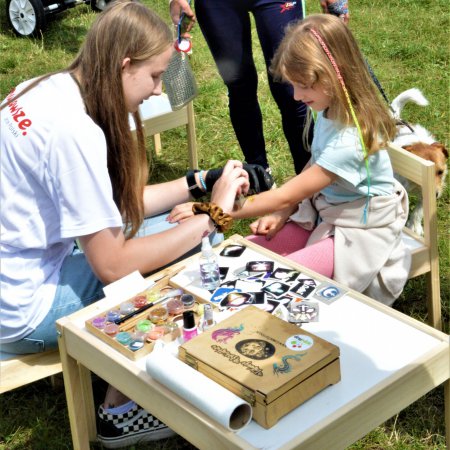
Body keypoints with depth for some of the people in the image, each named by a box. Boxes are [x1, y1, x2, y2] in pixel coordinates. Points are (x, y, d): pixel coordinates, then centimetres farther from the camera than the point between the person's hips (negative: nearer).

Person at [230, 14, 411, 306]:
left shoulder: (349, 140, -30)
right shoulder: (330, 113, -4)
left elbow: (285, 196, -27)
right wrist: (281, 215, -5)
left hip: (356, 234, -8)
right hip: (322, 216, 8)